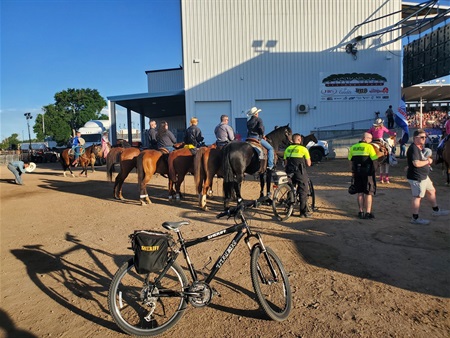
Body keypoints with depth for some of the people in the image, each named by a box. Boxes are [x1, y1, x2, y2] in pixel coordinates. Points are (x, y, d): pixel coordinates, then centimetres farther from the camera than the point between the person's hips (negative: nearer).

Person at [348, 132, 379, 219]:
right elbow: (375, 159, -14)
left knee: (360, 192, 11)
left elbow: (350, 160, 9)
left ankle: (361, 212, 16)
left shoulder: (353, 147, 6)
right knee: (369, 193, 3)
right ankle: (368, 213, 3)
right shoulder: (369, 146, -9)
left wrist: (353, 172, 15)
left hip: (357, 172, 5)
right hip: (368, 172, -5)